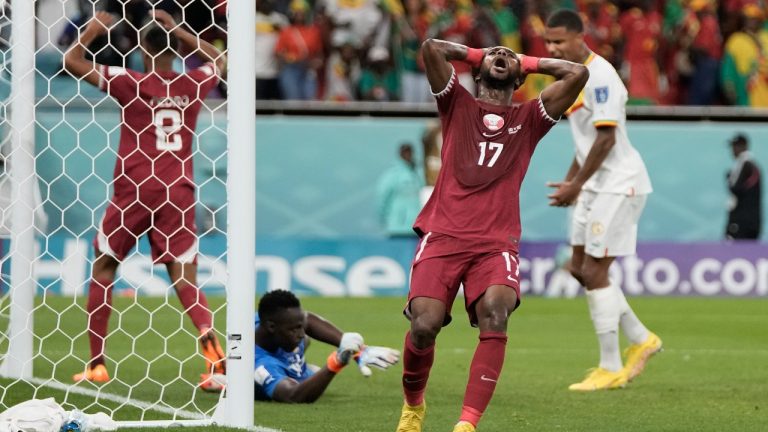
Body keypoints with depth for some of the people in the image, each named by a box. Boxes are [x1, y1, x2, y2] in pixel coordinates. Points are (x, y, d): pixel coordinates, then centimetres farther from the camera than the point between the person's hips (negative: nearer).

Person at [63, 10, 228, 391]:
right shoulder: (193, 85, 5)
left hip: (134, 190, -2)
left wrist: (92, 30, 13)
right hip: (178, 193, 2)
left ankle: (96, 364, 13)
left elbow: (71, 61, -3)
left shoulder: (131, 84, -4)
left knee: (103, 267, 14)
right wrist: (176, 31, 25)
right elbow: (219, 60, 28)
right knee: (184, 277, 1)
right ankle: (209, 339, -29)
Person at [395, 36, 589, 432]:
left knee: (495, 316, -28)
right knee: (424, 325, -18)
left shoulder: (528, 118, 20)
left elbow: (577, 73, 9)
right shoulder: (458, 106, 17)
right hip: (443, 235, -1)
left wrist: (527, 63, 21)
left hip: (496, 243, 1)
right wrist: (477, 55, 19)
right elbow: (431, 48, 4)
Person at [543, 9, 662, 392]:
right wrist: (570, 180, 18)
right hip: (594, 185, 10)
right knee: (580, 268, 11)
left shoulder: (600, 76, -18)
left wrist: (576, 185, -20)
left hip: (619, 183, -10)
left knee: (594, 272, -8)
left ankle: (611, 368, -1)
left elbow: (605, 138, -22)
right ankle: (641, 340, 22)